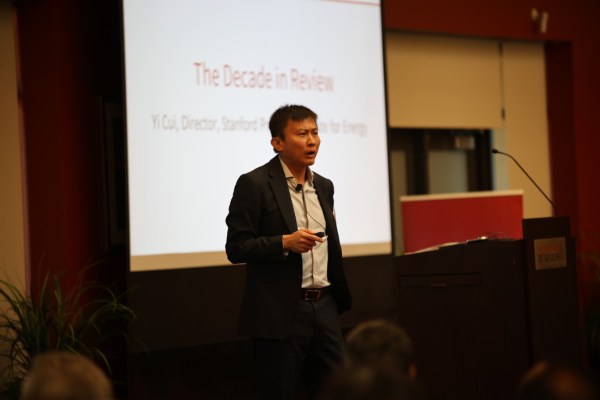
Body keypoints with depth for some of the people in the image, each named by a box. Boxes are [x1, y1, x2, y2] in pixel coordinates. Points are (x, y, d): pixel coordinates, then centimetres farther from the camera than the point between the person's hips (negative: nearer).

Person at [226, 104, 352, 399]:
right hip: (279, 313, -6)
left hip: (324, 307, 6)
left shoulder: (324, 186, 14)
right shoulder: (254, 184, -7)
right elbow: (236, 248, -11)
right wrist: (286, 242, -23)